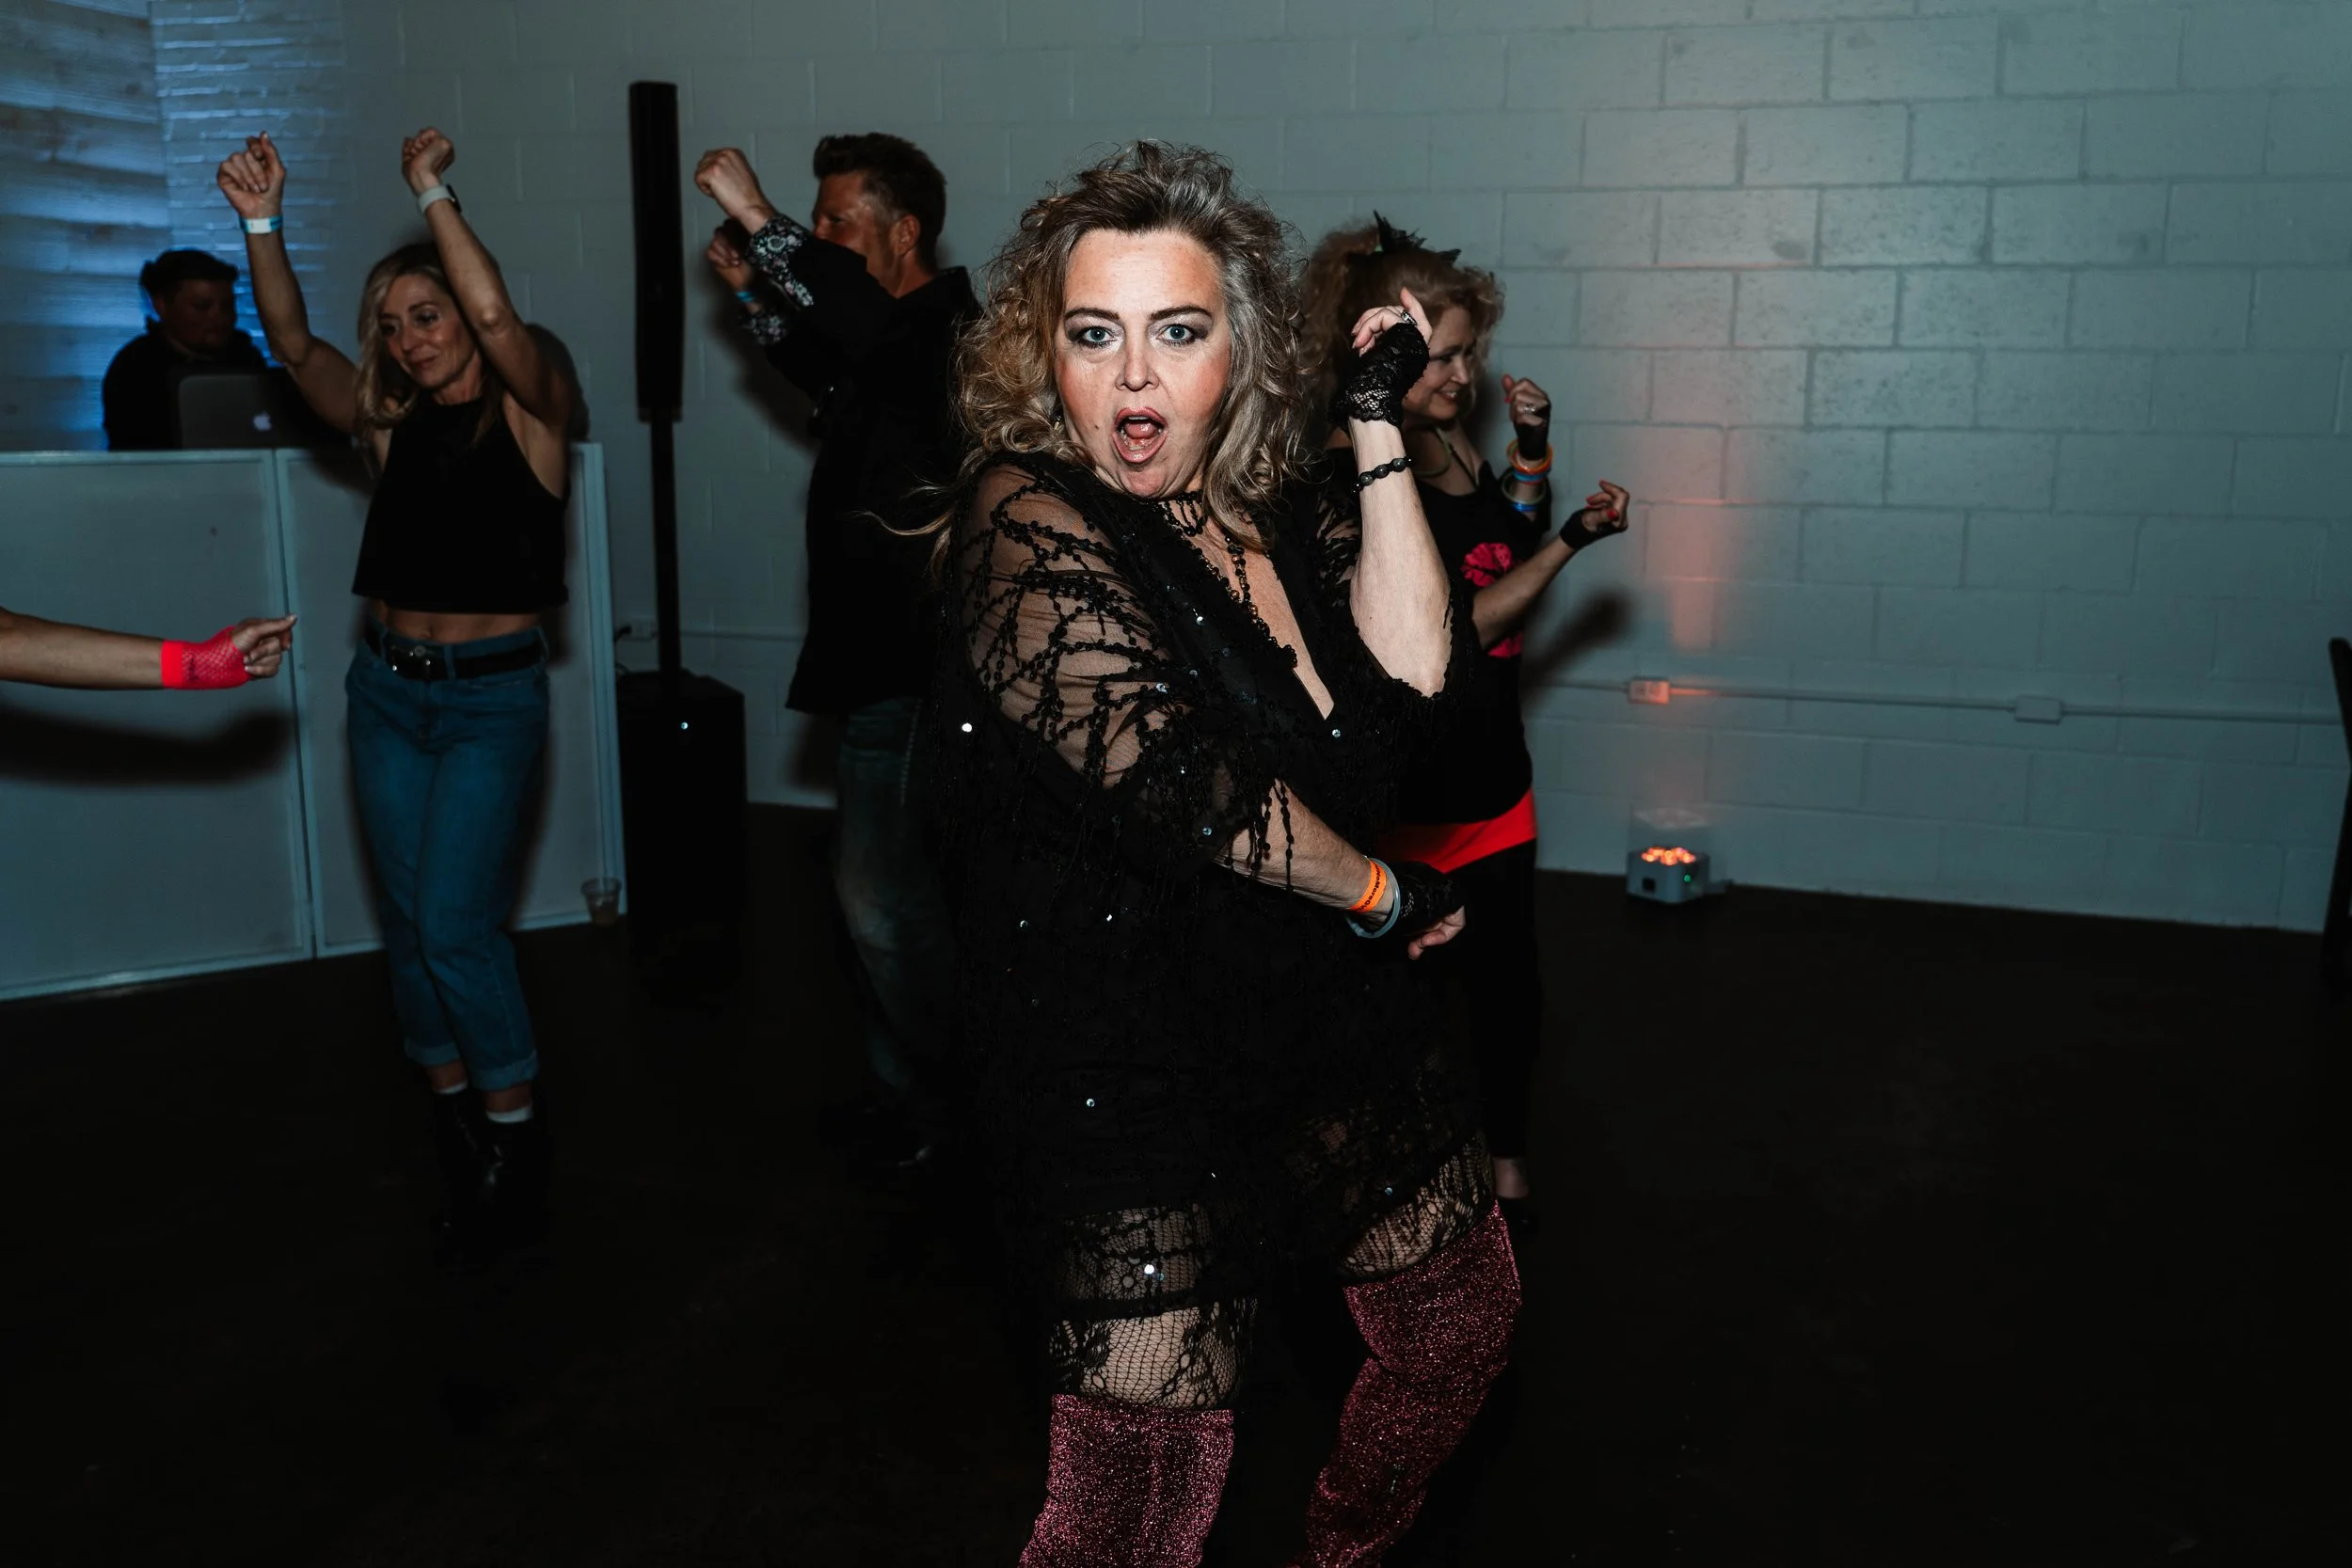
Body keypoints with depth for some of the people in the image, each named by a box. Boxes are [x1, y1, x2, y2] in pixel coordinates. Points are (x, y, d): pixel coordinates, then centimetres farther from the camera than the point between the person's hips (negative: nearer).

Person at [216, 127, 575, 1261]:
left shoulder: (530, 411, -4)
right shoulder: (391, 426, 8)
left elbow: (497, 320, -23)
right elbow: (293, 342, -6)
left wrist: (431, 194, -18)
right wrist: (262, 221, -18)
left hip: (491, 697, -6)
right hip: (387, 691, 6)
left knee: (457, 929, -9)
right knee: (409, 928, 10)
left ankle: (514, 1137, 8)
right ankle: (452, 1119, 27)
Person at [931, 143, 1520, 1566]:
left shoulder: (1276, 503, 3)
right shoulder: (1028, 521, -16)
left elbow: (1406, 687, -12)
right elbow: (1175, 779, -24)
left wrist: (1380, 429, -12)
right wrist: (1382, 896, -11)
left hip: (1340, 1026, 7)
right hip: (1134, 1075, -7)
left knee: (1465, 1327, 23)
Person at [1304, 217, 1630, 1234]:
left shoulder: (1445, 436, 6)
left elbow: (1508, 556, 18)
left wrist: (1529, 461, 4)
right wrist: (1568, 542, -18)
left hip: (1491, 771, 8)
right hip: (1411, 787, -7)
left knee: (1507, 980, 16)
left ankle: (1505, 1152, 37)